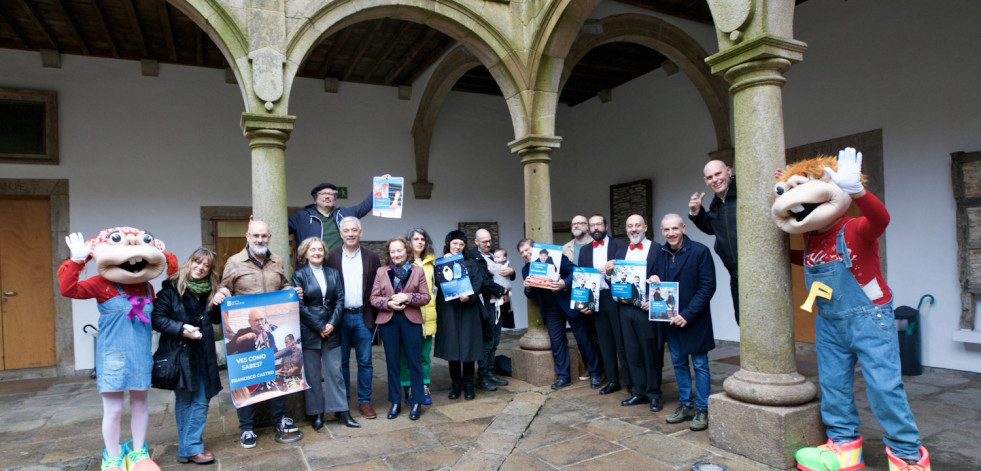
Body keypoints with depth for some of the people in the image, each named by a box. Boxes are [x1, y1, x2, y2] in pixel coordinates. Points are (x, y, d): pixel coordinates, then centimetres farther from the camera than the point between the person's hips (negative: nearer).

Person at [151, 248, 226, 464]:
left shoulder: (210, 291, 9)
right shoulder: (171, 288, -7)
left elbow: (216, 320, 13)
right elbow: (157, 318, -11)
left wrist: (219, 302, -4)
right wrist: (182, 329, -20)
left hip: (203, 355, 5)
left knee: (201, 400, 4)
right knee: (184, 401, 6)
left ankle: (189, 447, 15)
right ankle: (190, 448, 13)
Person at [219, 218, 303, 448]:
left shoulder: (277, 262, 10)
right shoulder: (234, 262, -1)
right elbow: (225, 291, 3)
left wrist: (293, 292, 1)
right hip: (243, 330, -3)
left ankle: (279, 419, 25)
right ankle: (247, 428, 18)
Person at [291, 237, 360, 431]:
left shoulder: (333, 273, 9)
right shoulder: (299, 275, -2)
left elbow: (340, 300, 4)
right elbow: (300, 305, -7)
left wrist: (332, 324, -9)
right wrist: (319, 327, -10)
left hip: (331, 330, 3)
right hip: (309, 331, -3)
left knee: (334, 372, 7)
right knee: (312, 375, 6)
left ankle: (341, 410, 14)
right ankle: (316, 414, 17)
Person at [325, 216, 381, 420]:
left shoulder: (371, 258, 4)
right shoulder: (331, 257, 2)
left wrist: (375, 317, -2)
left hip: (363, 317, 0)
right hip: (340, 317, 0)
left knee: (365, 362, 6)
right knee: (341, 361, 10)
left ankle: (364, 401, 18)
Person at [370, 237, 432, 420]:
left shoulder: (417, 271, 3)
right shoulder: (381, 271, 6)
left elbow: (426, 297, -2)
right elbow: (373, 298, 2)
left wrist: (407, 297, -16)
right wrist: (388, 303, -16)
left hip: (411, 320, -1)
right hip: (388, 321, 1)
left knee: (414, 361, 4)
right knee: (392, 362, 8)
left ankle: (417, 402, 15)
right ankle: (395, 402, 20)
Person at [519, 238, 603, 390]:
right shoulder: (526, 270, 5)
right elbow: (532, 295, 10)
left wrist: (565, 284, -30)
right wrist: (528, 288, -13)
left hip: (569, 303, -4)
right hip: (551, 310, 5)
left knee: (583, 338, 4)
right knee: (556, 342, 6)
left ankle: (595, 373, 18)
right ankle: (563, 376, 19)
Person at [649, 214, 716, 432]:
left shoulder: (700, 251, -12)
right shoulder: (661, 253, 5)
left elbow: (708, 287, -15)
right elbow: (655, 276, 19)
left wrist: (688, 314, -19)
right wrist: (653, 280, -7)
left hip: (694, 320, -6)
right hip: (670, 319, 6)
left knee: (700, 365, 4)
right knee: (678, 363, 15)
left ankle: (702, 409, 15)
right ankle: (686, 405, 28)